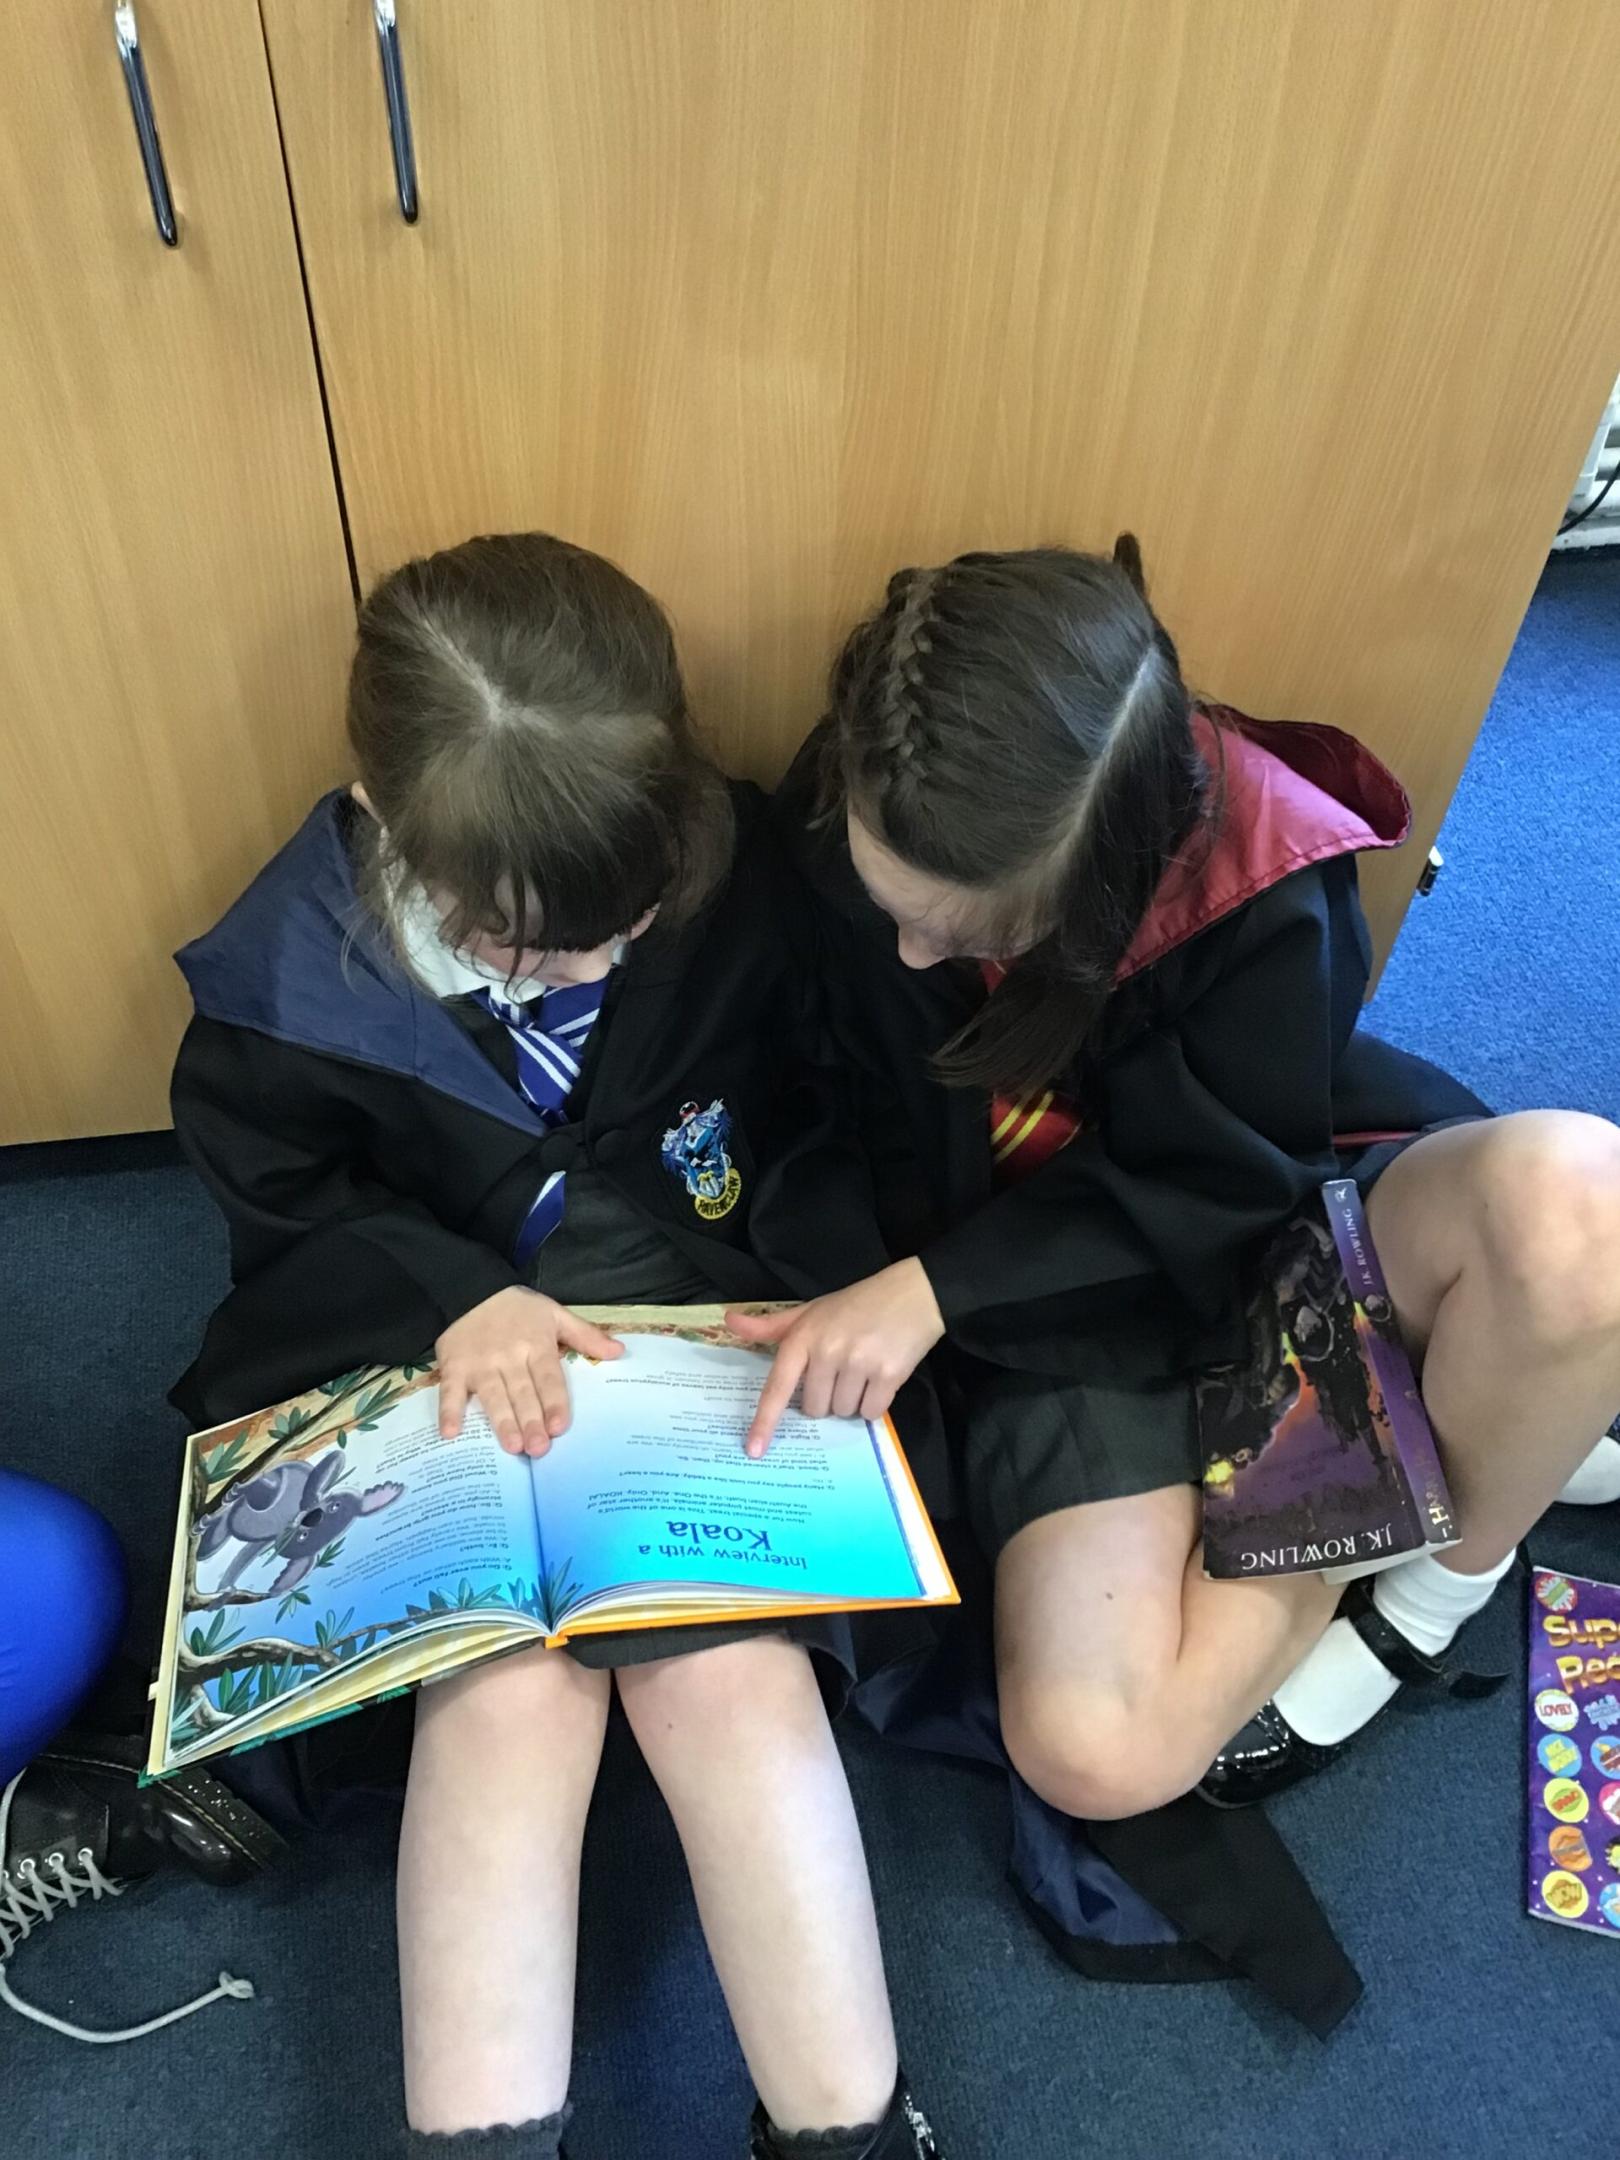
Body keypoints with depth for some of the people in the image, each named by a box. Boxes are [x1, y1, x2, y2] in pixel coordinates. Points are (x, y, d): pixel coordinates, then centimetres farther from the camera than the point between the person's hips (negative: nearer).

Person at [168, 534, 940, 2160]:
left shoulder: (740, 878, -12)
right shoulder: (290, 976, -15)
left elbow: (820, 1119, 2)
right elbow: (290, 1210, 0)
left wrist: (825, 1290, -13)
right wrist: (453, 1297, -18)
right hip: (453, 1378, 0)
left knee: (728, 1661, -19)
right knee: (504, 1688, -22)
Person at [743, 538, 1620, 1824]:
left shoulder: (1268, 892, -24)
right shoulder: (840, 829, -17)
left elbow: (1214, 1189, -16)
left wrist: (938, 1289, -24)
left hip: (1257, 1235, 0)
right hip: (1073, 1299, 1)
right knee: (1096, 1757, -22)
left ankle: (1448, 1567, -5)